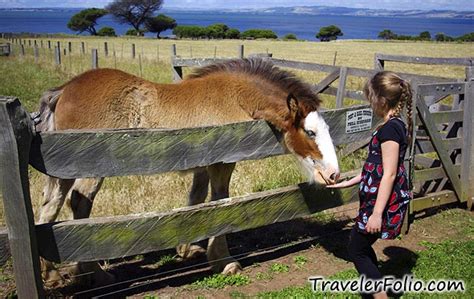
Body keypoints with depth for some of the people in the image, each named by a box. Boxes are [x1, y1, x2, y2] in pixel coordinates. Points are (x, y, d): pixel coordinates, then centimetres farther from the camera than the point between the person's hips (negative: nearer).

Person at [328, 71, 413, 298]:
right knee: (362, 246, 22)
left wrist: (377, 213, -23)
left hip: (384, 203, -10)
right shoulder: (397, 126, 11)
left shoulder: (389, 129, -20)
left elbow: (389, 174, -23)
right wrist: (348, 183, 22)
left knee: (356, 250, 2)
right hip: (385, 201, 10)